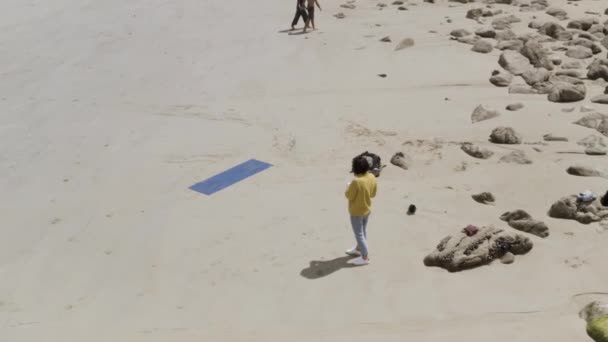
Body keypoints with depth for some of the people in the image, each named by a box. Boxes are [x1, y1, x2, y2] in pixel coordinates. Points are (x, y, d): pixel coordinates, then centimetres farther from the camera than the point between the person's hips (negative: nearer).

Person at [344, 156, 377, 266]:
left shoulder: (356, 182, -33)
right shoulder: (372, 177, -10)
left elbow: (349, 196, -20)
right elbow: (373, 194, 2)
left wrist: (349, 187, -3)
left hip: (357, 212, -8)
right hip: (367, 209, 8)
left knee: (359, 234, 8)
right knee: (363, 231, 25)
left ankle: (365, 257, 18)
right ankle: (359, 249, 46)